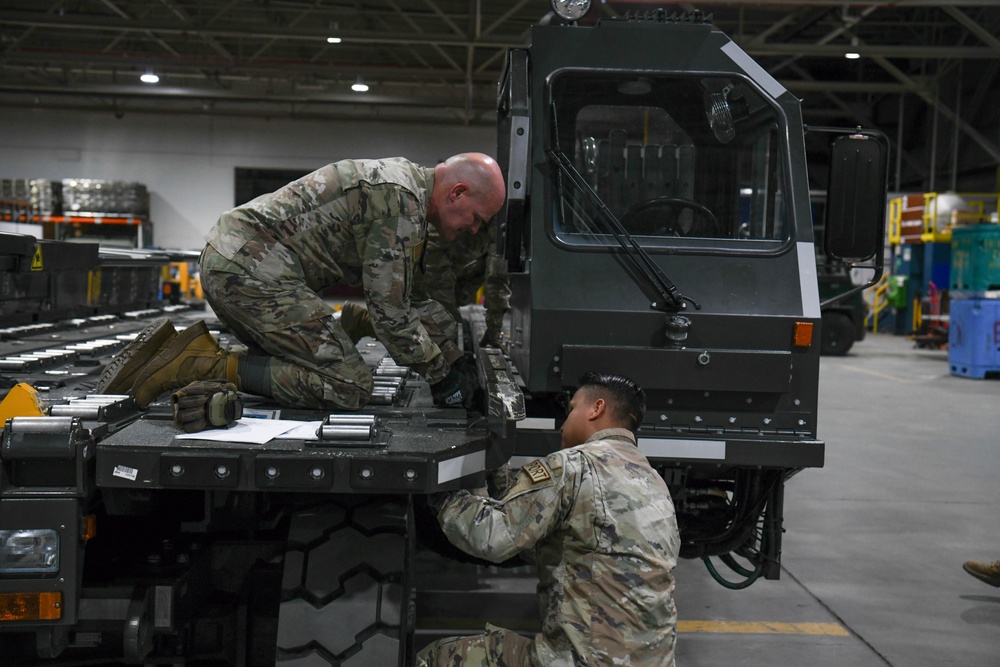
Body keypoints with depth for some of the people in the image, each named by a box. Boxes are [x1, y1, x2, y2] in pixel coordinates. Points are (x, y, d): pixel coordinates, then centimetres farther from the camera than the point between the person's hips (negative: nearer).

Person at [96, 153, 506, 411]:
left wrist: (448, 355, 24)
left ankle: (178, 350, 9)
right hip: (256, 271, -11)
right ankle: (204, 367, -14)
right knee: (349, 387, -12)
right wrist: (439, 374, 0)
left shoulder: (399, 178, 20)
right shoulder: (402, 199, -12)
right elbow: (389, 311, -12)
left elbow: (394, 298, 25)